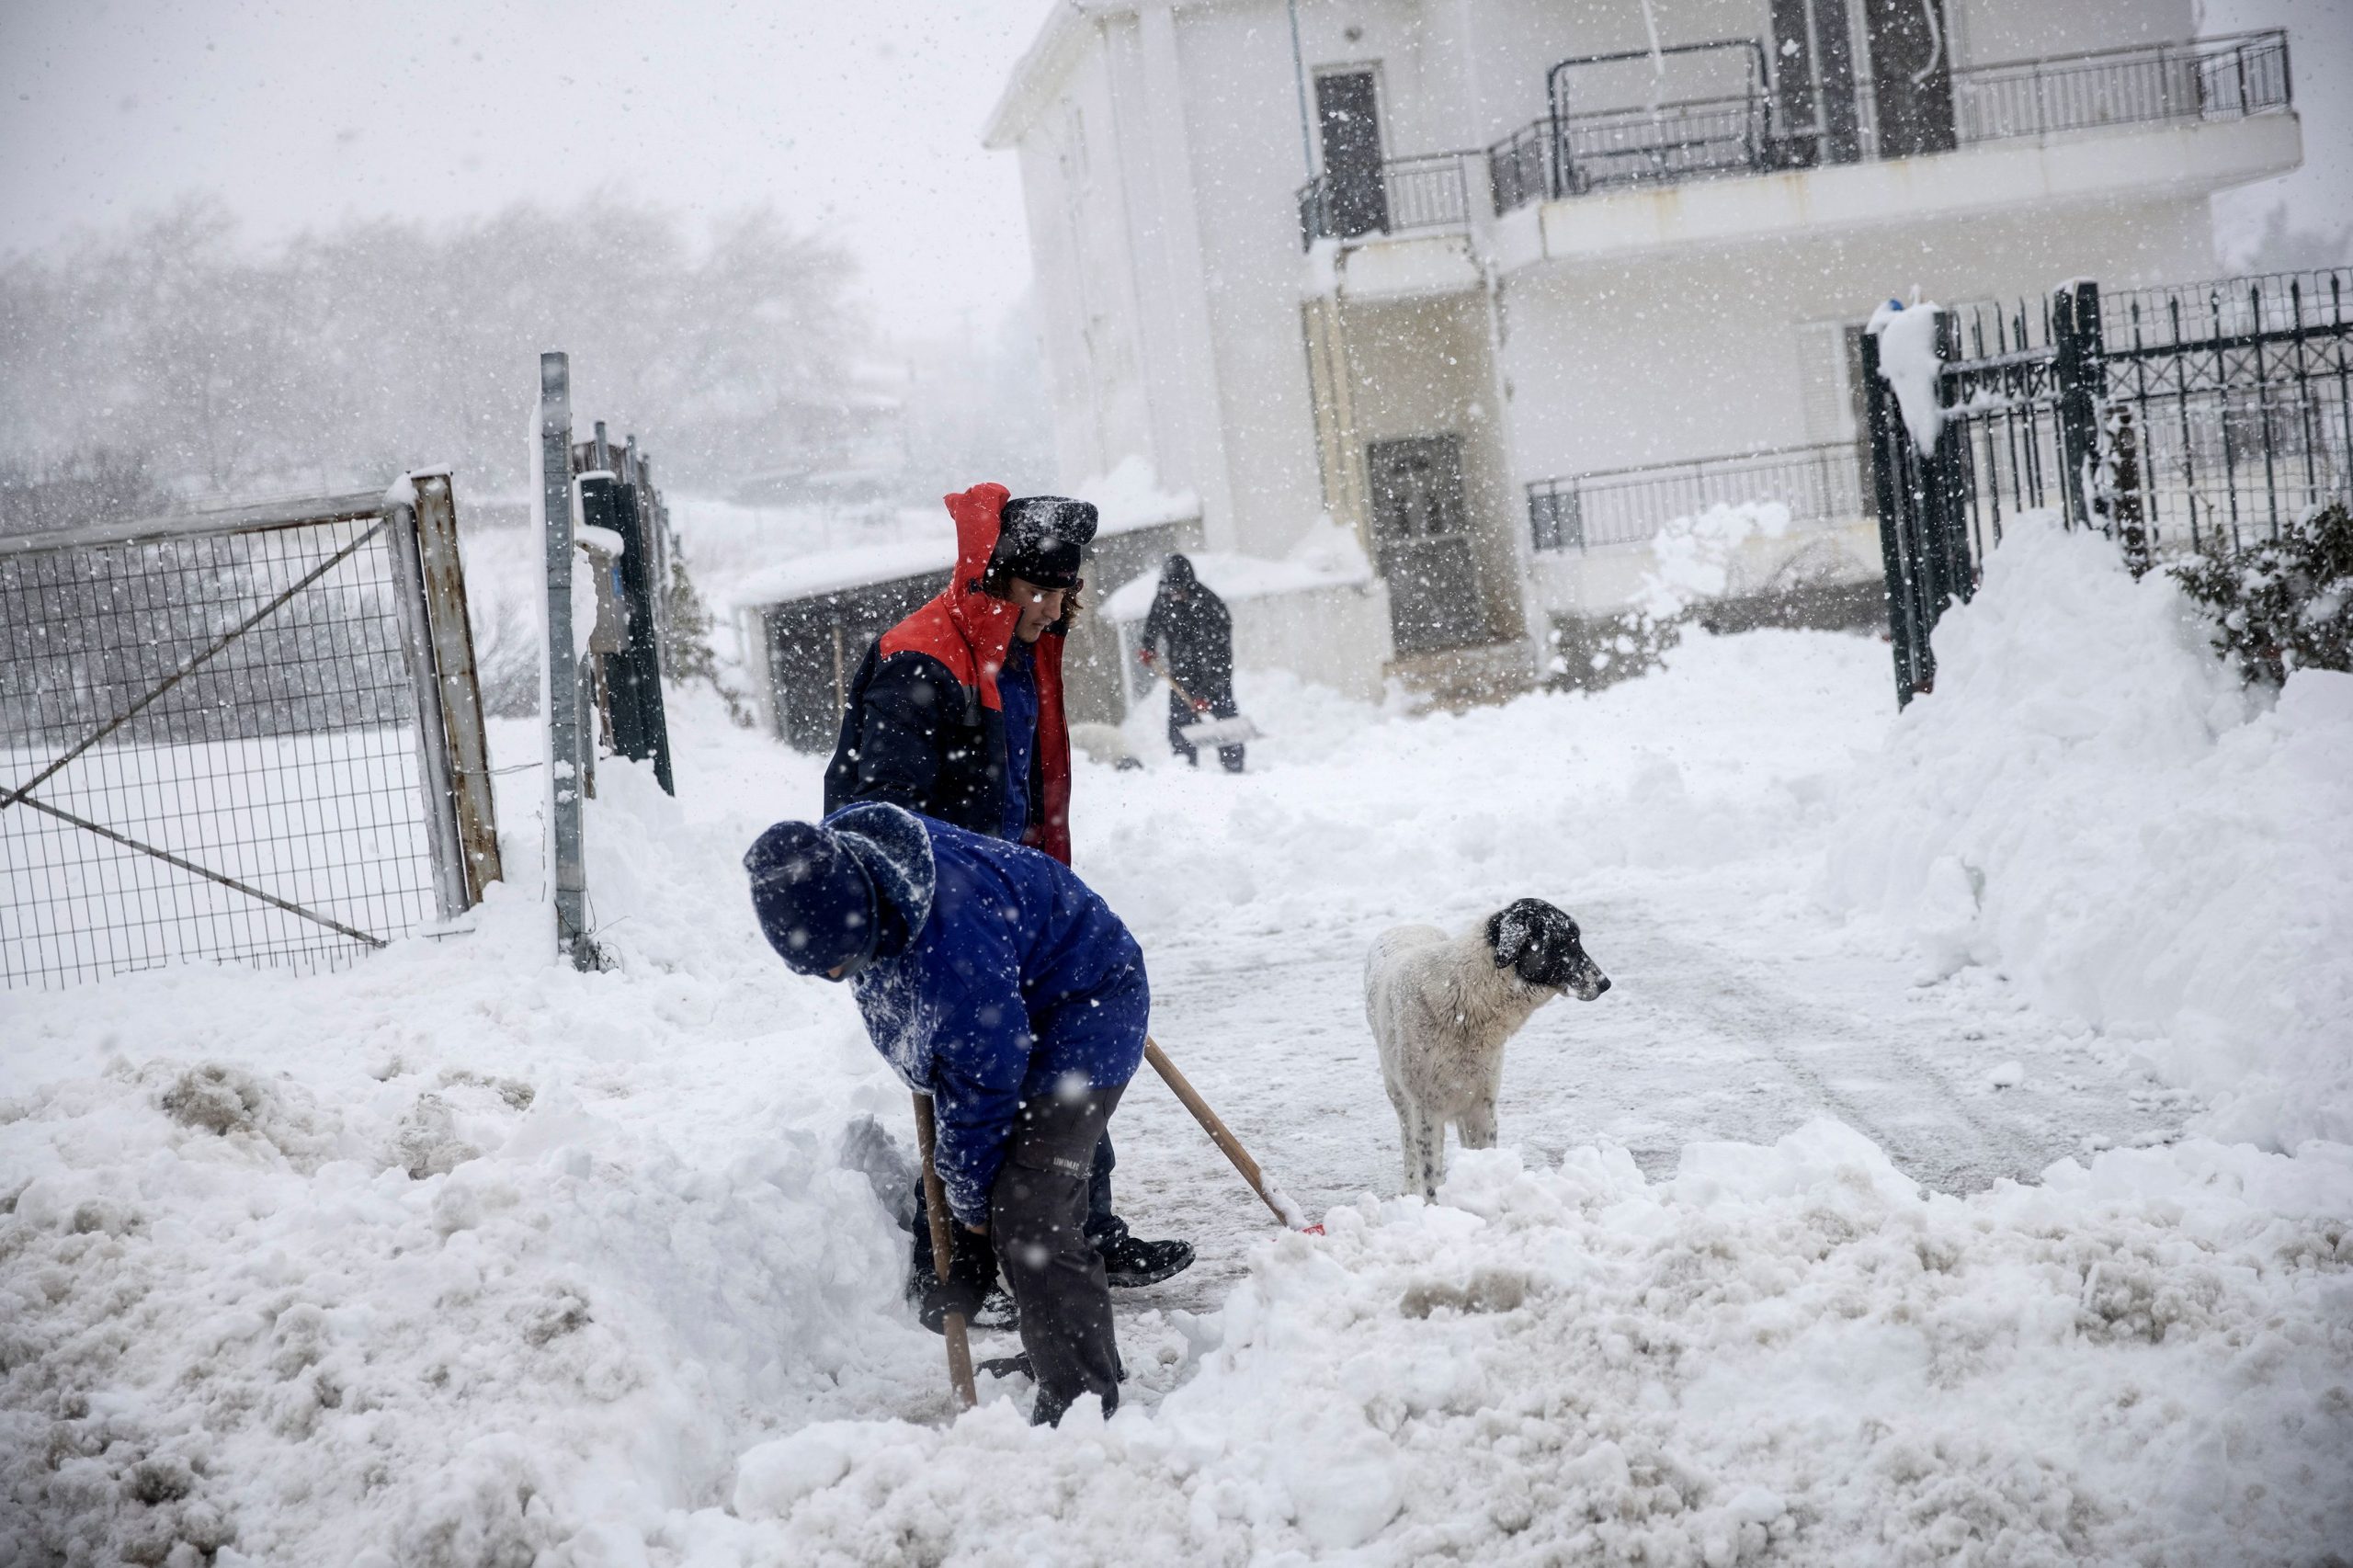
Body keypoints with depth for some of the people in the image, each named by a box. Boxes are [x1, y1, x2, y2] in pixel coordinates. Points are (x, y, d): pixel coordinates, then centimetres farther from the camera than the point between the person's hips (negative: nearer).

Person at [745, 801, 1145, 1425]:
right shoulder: (828, 854, -17)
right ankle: (1073, 1355, 34)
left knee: (1026, 1216, -19)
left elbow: (986, 1085, -28)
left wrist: (971, 1206, -14)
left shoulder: (952, 943, -41)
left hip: (1084, 1009, -9)